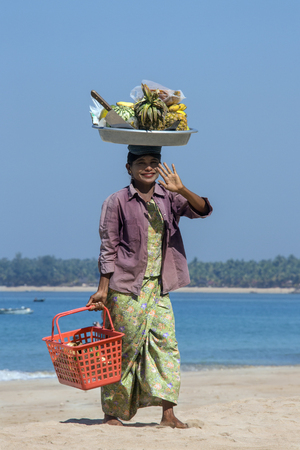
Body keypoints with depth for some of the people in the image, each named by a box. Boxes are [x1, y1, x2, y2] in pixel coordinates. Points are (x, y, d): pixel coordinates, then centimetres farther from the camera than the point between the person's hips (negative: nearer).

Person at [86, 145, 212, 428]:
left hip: (158, 287, 4)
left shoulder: (168, 199, 8)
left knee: (166, 342, -5)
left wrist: (181, 191, -25)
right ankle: (112, 412, 12)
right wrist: (103, 289, -7)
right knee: (124, 348, 0)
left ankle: (168, 413, -6)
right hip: (126, 287, -4)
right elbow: (109, 249, -3)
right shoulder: (117, 202, -2)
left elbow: (202, 210, -8)